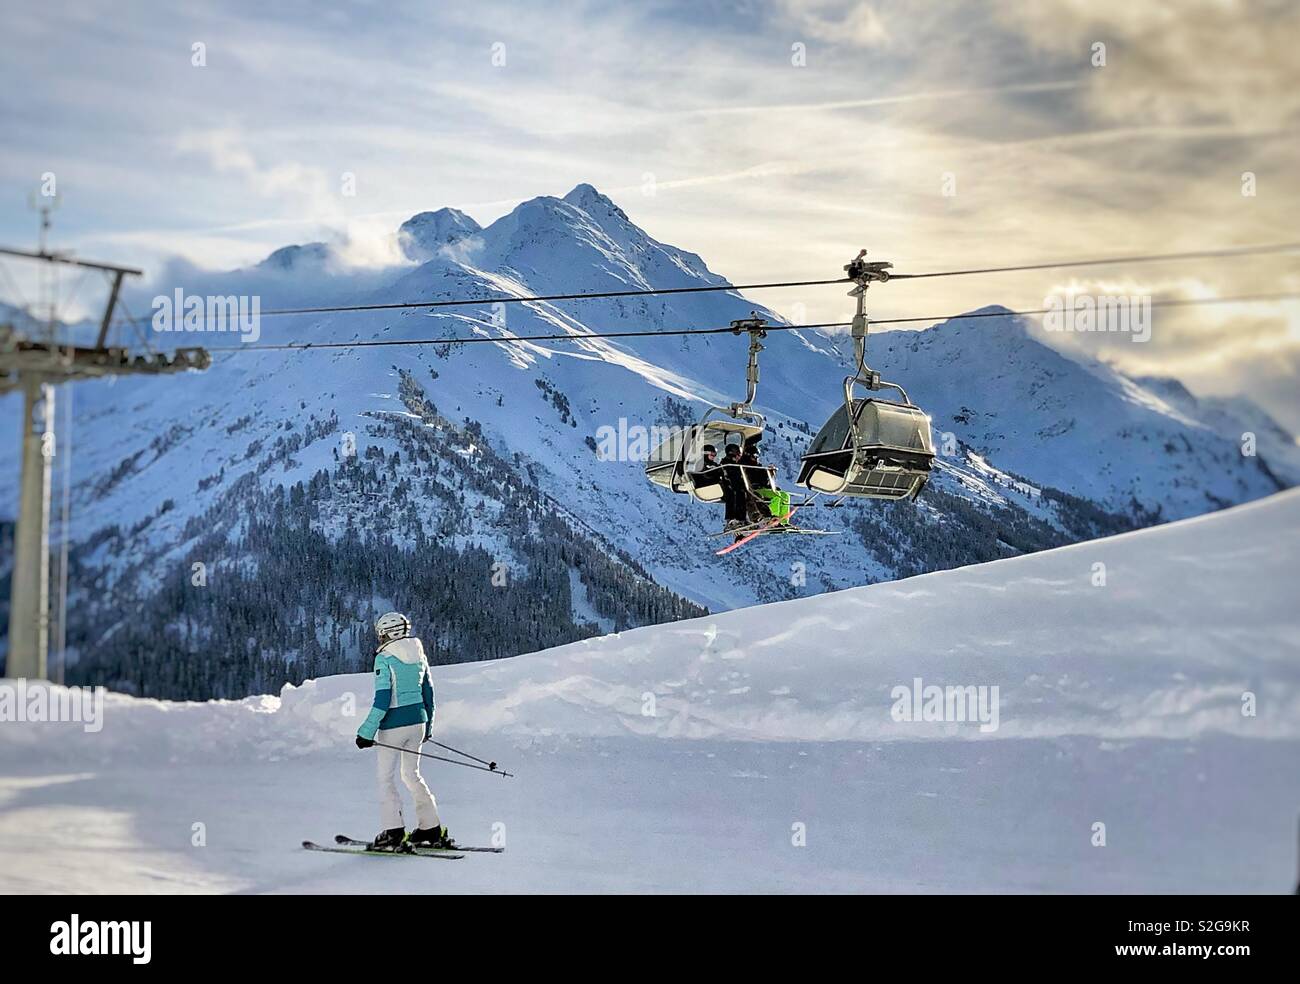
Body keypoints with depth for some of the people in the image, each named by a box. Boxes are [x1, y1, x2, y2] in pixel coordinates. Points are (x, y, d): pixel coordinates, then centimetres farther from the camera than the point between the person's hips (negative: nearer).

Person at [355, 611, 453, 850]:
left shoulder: (384, 658, -13)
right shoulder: (419, 655, 7)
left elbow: (382, 700, -19)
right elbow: (428, 692, 14)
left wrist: (367, 732, -16)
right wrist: (428, 727, 25)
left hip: (393, 724, -7)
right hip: (418, 721, 7)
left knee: (386, 777, 3)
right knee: (412, 774, 18)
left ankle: (394, 832, -2)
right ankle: (431, 829, 17)